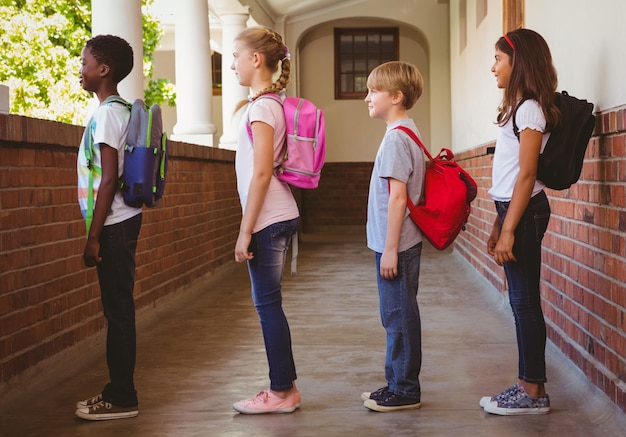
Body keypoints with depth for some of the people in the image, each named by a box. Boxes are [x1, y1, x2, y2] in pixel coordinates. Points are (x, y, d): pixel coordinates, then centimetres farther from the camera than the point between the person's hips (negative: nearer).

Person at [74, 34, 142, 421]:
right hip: (122, 222, 9)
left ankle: (122, 399, 3)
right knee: (118, 308, 12)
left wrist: (94, 236, -17)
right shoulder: (119, 111, 15)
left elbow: (108, 179, -18)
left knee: (118, 309, -4)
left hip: (114, 225, -9)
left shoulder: (107, 114, -13)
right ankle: (119, 391, 20)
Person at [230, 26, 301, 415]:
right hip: (281, 216, 9)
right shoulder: (274, 103, 14)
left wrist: (245, 232, -17)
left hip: (268, 220, -9)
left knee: (268, 305, -2)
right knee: (269, 305, 12)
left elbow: (261, 174, -18)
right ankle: (284, 388, 18)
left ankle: (282, 392, 6)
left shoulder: (261, 107, -14)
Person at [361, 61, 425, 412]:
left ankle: (405, 390, 7)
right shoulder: (408, 132, 13)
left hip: (395, 245, -10)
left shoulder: (395, 138, -17)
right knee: (397, 316, 16)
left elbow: (397, 197, -21)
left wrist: (389, 248, -19)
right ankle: (399, 383, 25)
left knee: (399, 316, -1)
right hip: (400, 242, 10)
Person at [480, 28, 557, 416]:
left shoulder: (530, 108, -13)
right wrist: (499, 224, 18)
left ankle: (535, 392, 2)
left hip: (525, 212, -10)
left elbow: (526, 176, -18)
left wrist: (509, 230, -20)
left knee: (525, 301, -5)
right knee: (521, 300, 11)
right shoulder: (519, 107, 16)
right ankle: (528, 384, 17)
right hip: (513, 209, 10)